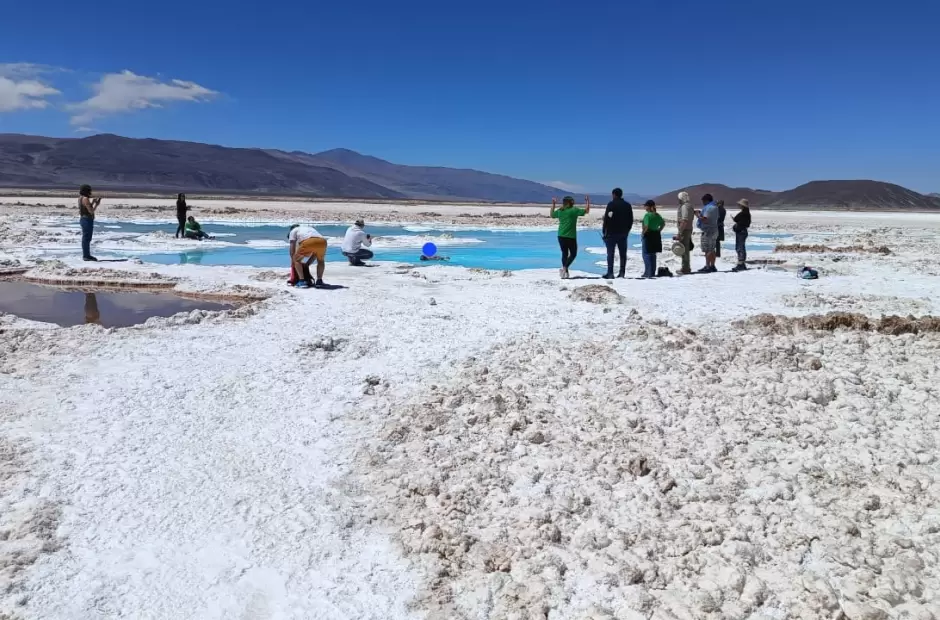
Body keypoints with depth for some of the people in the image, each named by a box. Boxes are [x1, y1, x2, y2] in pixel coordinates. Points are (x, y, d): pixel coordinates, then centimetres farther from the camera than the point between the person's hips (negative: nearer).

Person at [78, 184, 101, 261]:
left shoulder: (81, 198, 12)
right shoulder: (85, 199, -17)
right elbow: (91, 211, -19)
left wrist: (92, 202, 18)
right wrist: (97, 204, -7)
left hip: (83, 219, 10)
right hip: (87, 220, -10)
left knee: (85, 238, 17)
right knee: (87, 238, -5)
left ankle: (86, 255, 25)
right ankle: (86, 256, -1)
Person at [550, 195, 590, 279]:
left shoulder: (559, 211, 5)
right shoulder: (574, 210, -9)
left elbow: (551, 215, 24)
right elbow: (587, 211, -3)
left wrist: (553, 205, 31)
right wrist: (587, 201, 9)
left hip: (561, 236, 5)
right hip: (571, 237, -5)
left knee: (564, 253, 15)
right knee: (573, 254, 7)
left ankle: (565, 272, 16)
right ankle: (564, 268, -11)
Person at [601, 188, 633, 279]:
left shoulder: (611, 204, -9)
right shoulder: (628, 205, 9)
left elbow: (606, 219, -11)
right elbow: (631, 220, 12)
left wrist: (604, 231, -4)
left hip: (612, 233, -5)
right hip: (623, 233, 5)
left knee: (610, 253, -2)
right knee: (623, 253, 9)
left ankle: (610, 273, -6)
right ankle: (622, 272, 8)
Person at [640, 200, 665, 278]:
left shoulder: (647, 215, -16)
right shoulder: (658, 215, 8)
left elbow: (646, 226, -25)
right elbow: (663, 223, 16)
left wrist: (644, 232, -11)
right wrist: (659, 231, 14)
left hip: (648, 236, -8)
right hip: (656, 236, 8)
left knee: (646, 254, 0)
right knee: (653, 254, 15)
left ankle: (649, 273, -3)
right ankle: (653, 272, 20)